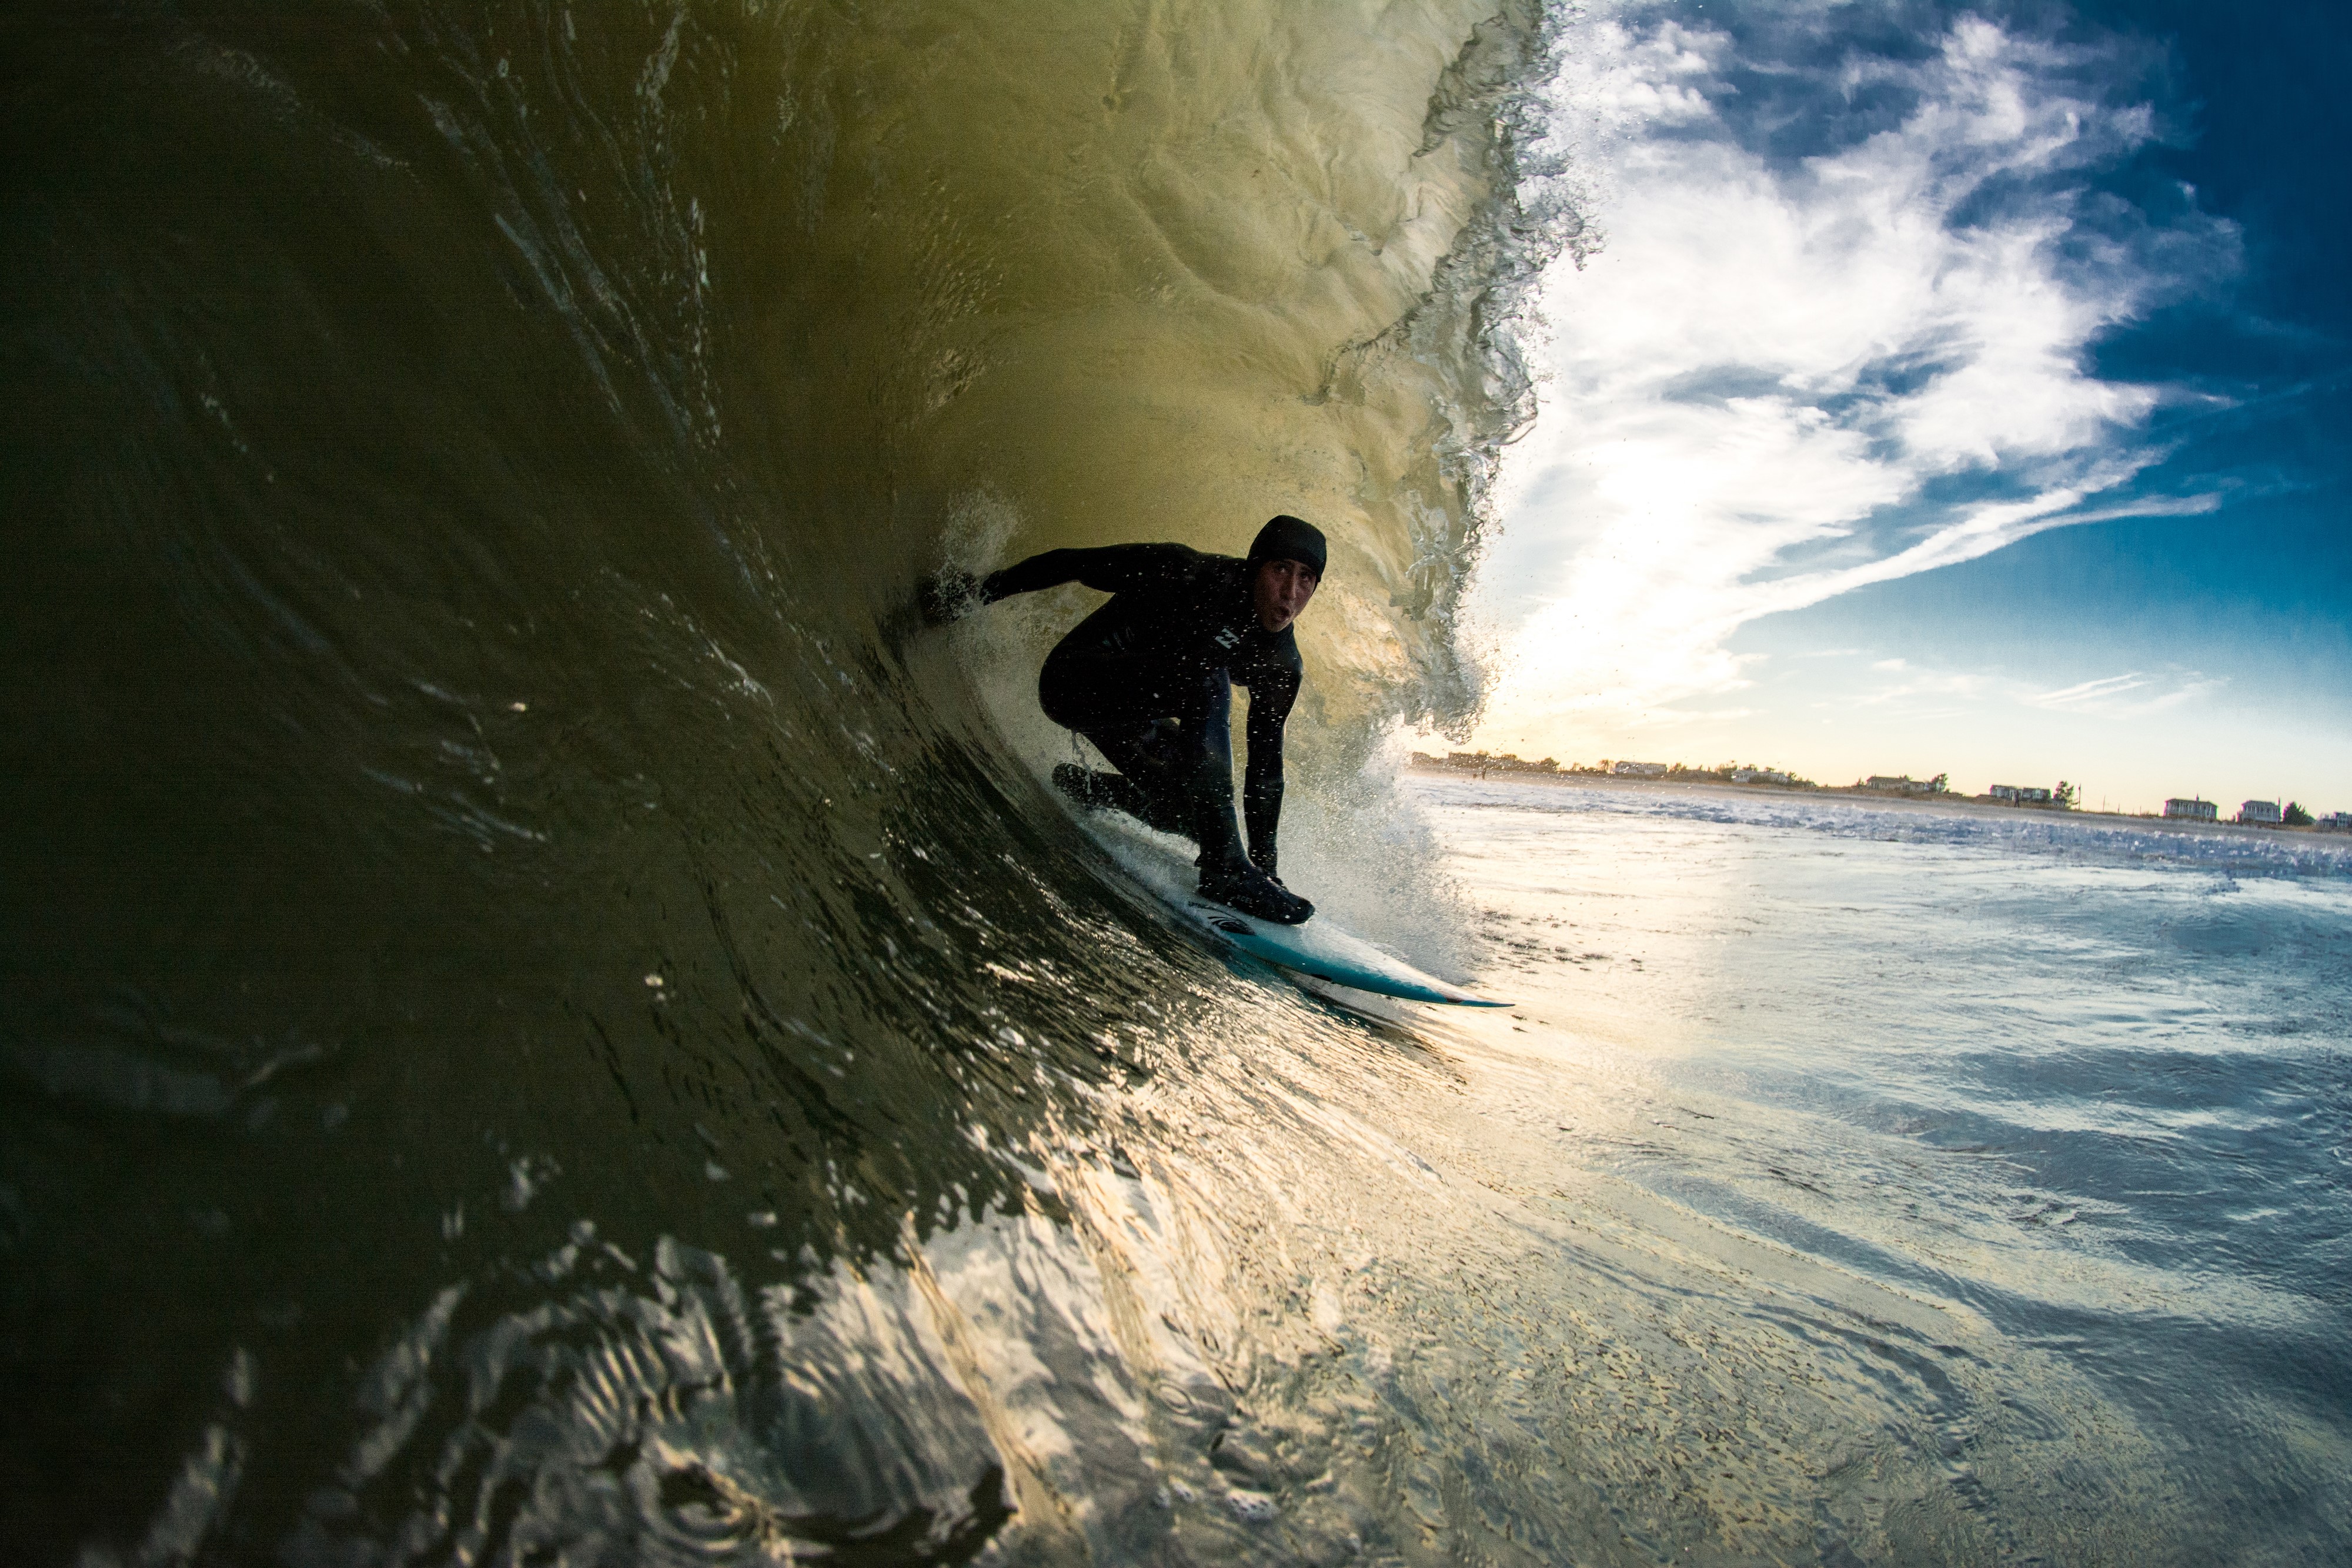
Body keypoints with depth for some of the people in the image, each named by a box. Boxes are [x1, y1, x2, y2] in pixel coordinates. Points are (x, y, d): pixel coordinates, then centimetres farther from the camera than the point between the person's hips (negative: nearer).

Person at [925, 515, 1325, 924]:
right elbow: (1070, 563, -15)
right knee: (1210, 680, -31)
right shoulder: (1188, 573, -24)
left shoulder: (1280, 664, -7)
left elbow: (1266, 764, 0)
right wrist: (977, 591, -11)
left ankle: (1075, 787, 25)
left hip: (1131, 715, 8)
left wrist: (1267, 860, -2)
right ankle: (1224, 865, -35)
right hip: (1072, 682, -8)